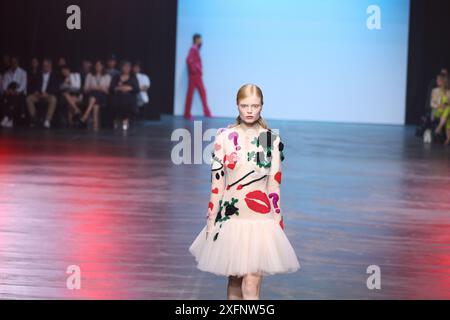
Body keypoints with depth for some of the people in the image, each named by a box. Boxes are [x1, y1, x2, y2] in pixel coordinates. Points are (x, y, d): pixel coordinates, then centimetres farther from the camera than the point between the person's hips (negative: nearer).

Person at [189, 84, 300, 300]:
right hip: (230, 217, 1)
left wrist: (278, 223, 6)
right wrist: (211, 220, 3)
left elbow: (274, 184, 5)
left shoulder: (272, 140, 0)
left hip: (260, 218, -1)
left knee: (251, 284, -9)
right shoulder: (224, 137, 0)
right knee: (234, 281, 11)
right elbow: (216, 181, 3)